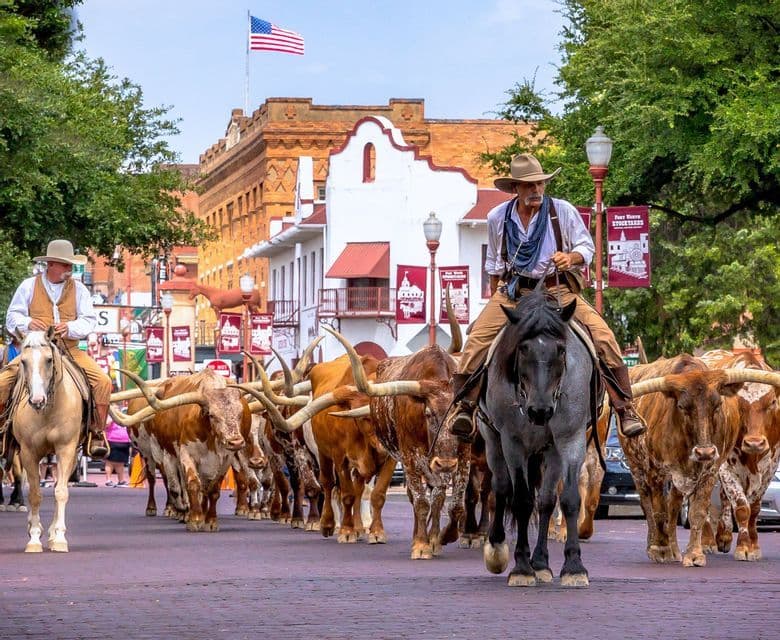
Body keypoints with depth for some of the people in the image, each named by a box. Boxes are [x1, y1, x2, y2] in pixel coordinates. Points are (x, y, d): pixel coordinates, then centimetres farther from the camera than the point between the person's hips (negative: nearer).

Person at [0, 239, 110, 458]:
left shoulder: (79, 289, 10)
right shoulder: (29, 286, 6)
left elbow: (89, 321, 2)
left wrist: (70, 327, -20)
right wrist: (27, 323, -18)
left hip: (70, 351, 1)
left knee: (103, 382, -21)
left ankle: (96, 434, -10)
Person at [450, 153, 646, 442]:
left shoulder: (563, 211, -5)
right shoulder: (498, 218, 3)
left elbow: (587, 246, 2)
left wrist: (571, 258, -21)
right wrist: (494, 300, 19)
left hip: (558, 290, -1)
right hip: (513, 291, 1)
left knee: (603, 336, -20)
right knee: (478, 337, -22)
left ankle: (624, 408, -12)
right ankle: (465, 406, -15)